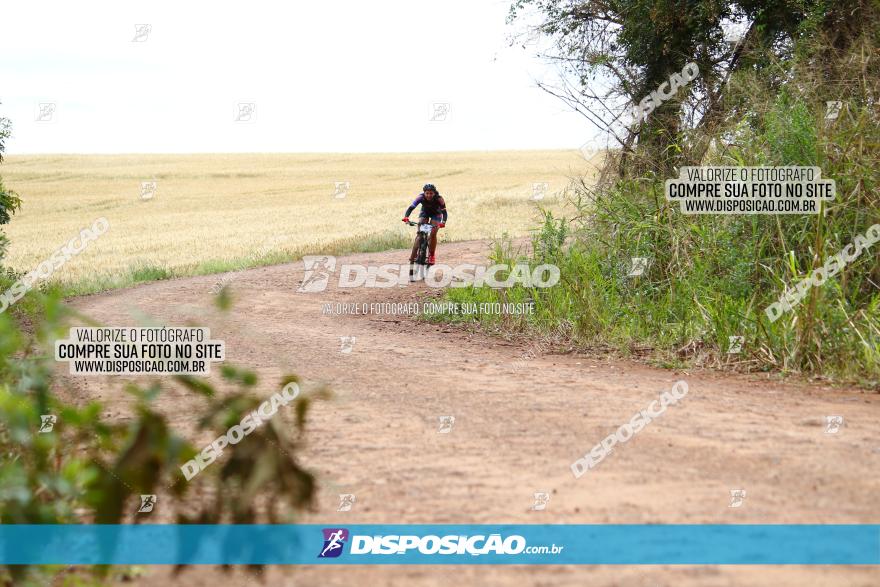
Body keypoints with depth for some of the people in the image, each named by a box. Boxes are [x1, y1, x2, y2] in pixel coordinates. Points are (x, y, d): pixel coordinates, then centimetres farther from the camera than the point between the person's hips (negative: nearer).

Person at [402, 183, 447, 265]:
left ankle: (431, 256, 0)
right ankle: (413, 256, -11)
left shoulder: (439, 199, -34)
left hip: (436, 214, -1)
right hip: (424, 213, 1)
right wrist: (406, 217, -54)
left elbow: (444, 212, -36)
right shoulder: (421, 197, -31)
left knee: (433, 234, -17)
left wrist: (443, 222, -55)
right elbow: (411, 207, -37)